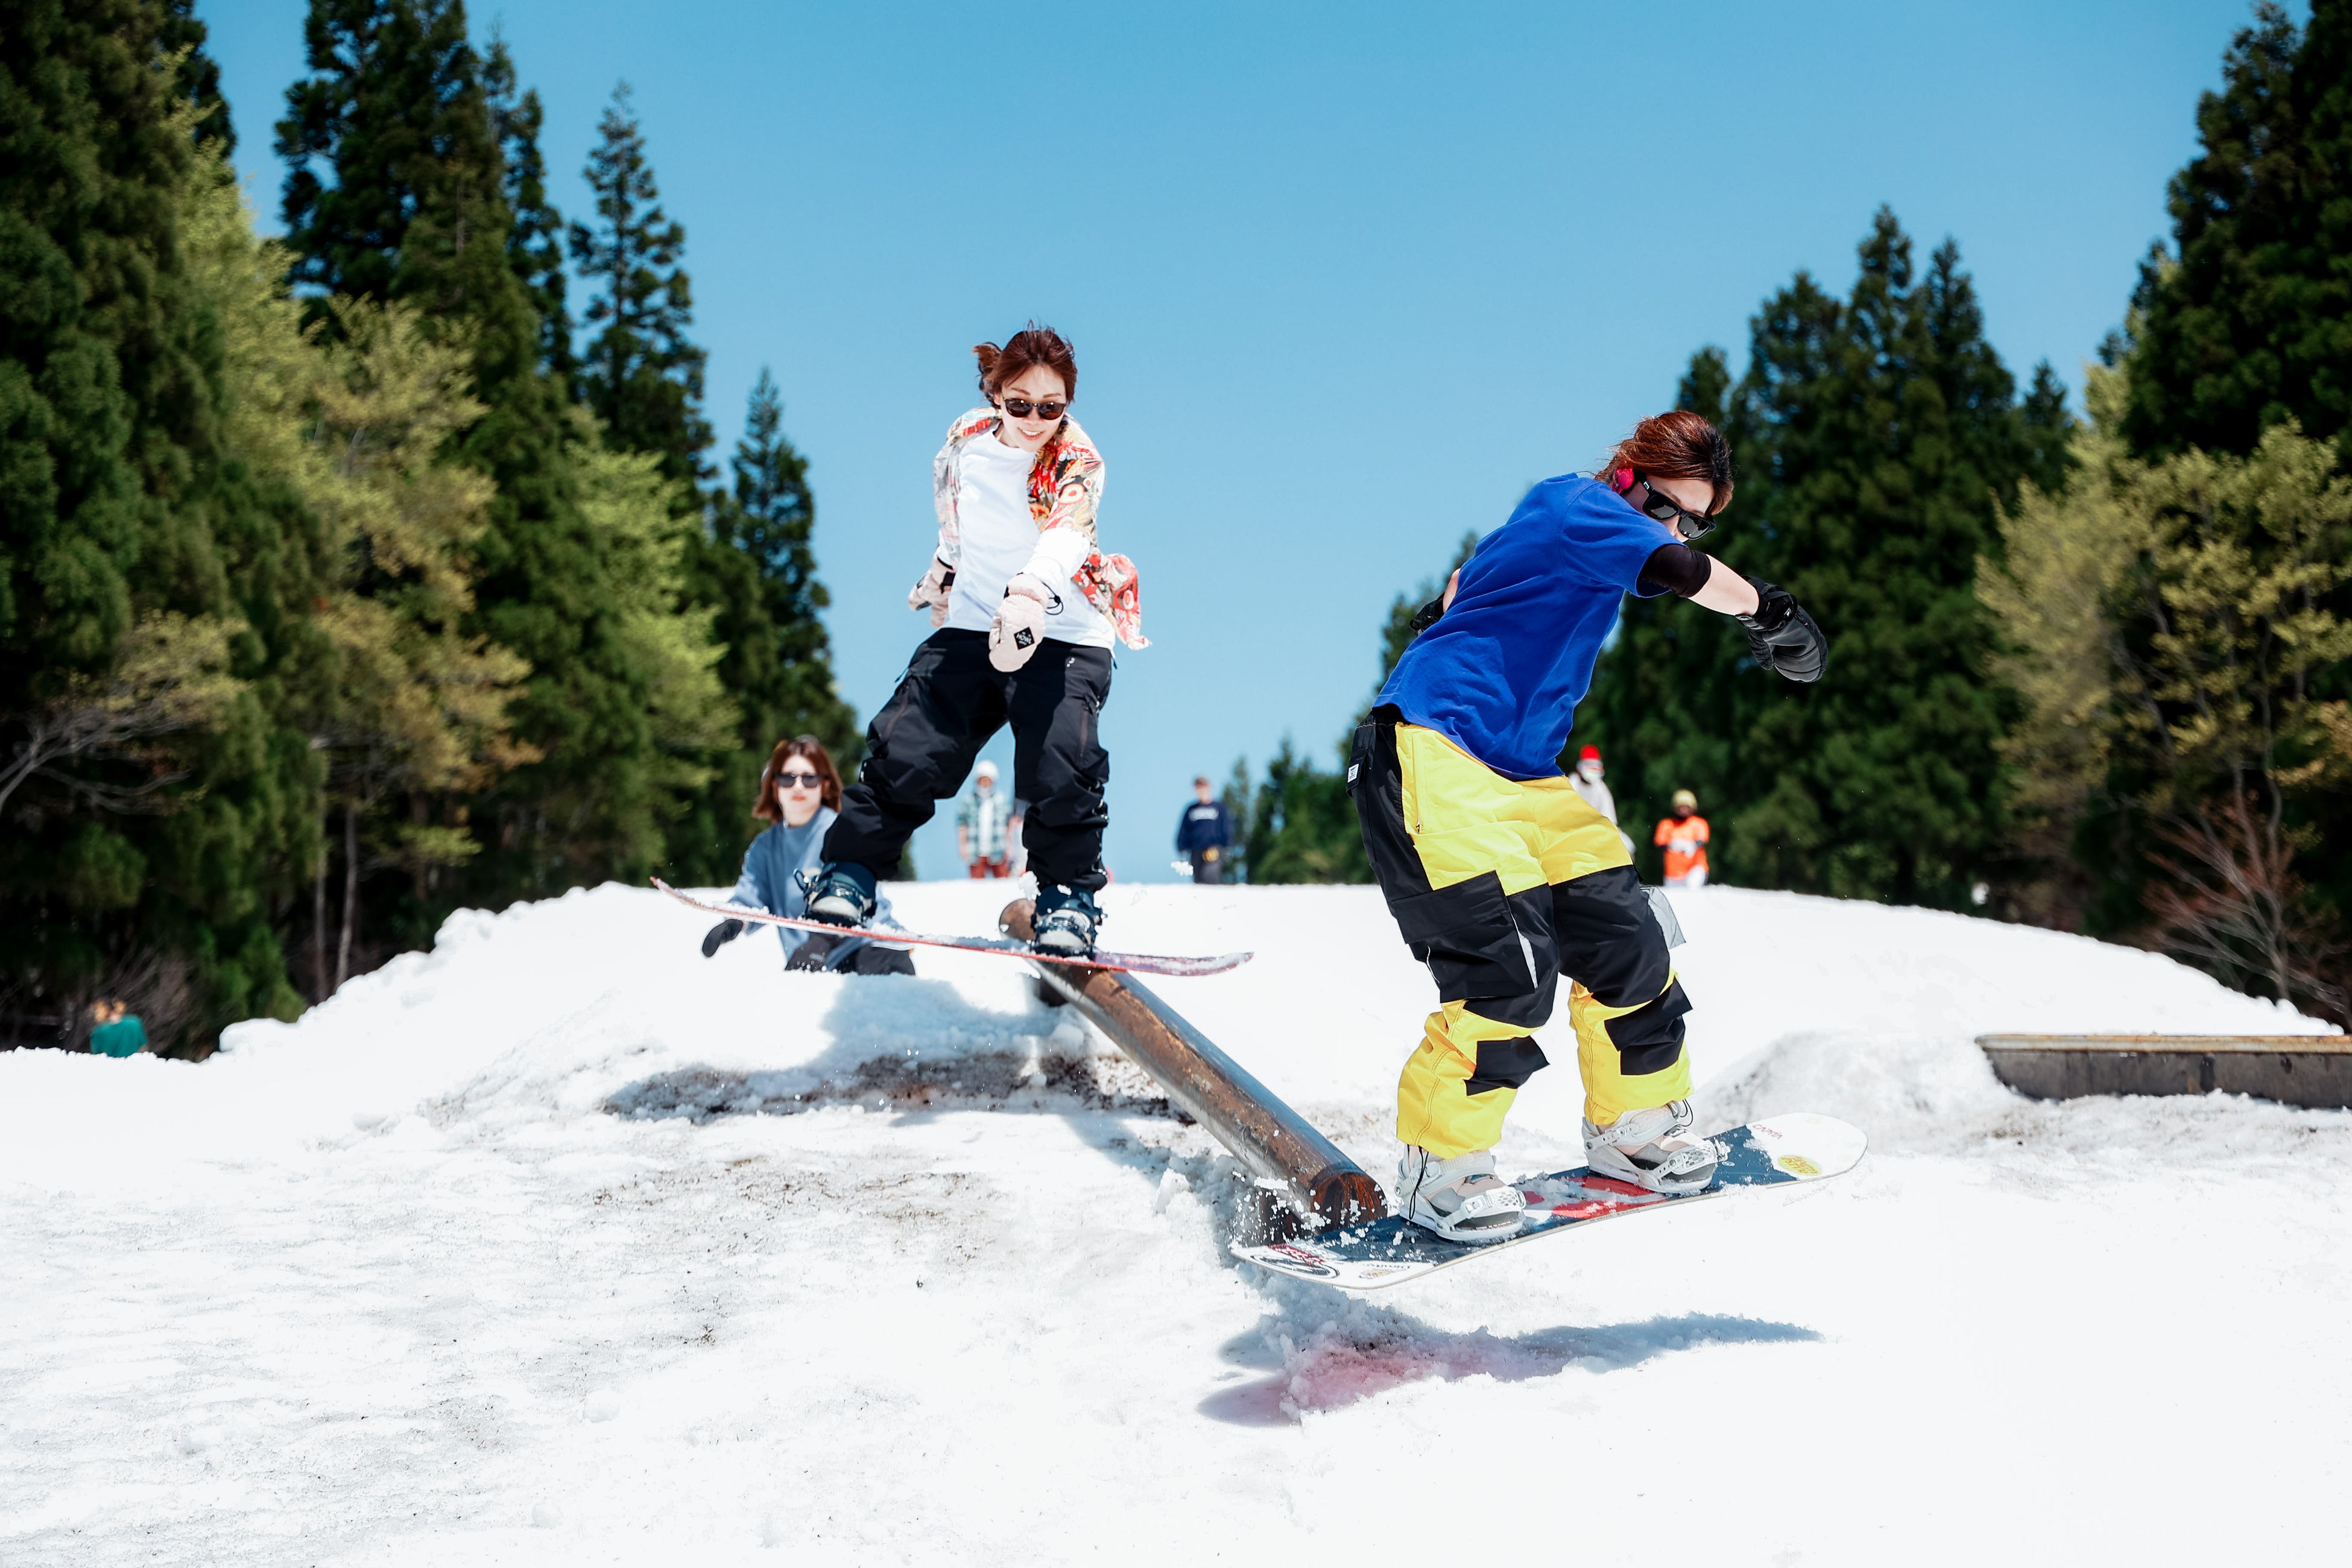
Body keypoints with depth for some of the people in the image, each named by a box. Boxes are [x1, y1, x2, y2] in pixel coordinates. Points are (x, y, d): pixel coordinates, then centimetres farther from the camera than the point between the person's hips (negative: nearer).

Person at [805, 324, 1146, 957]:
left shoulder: (1078, 464, -15)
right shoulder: (967, 440, -2)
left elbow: (1065, 540, -36)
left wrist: (1029, 594, -56)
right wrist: (942, 573, 33)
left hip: (1062, 637, -3)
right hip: (972, 625, 4)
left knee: (1060, 762, -23)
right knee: (908, 749, -9)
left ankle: (1068, 894, -3)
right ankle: (849, 871, 8)